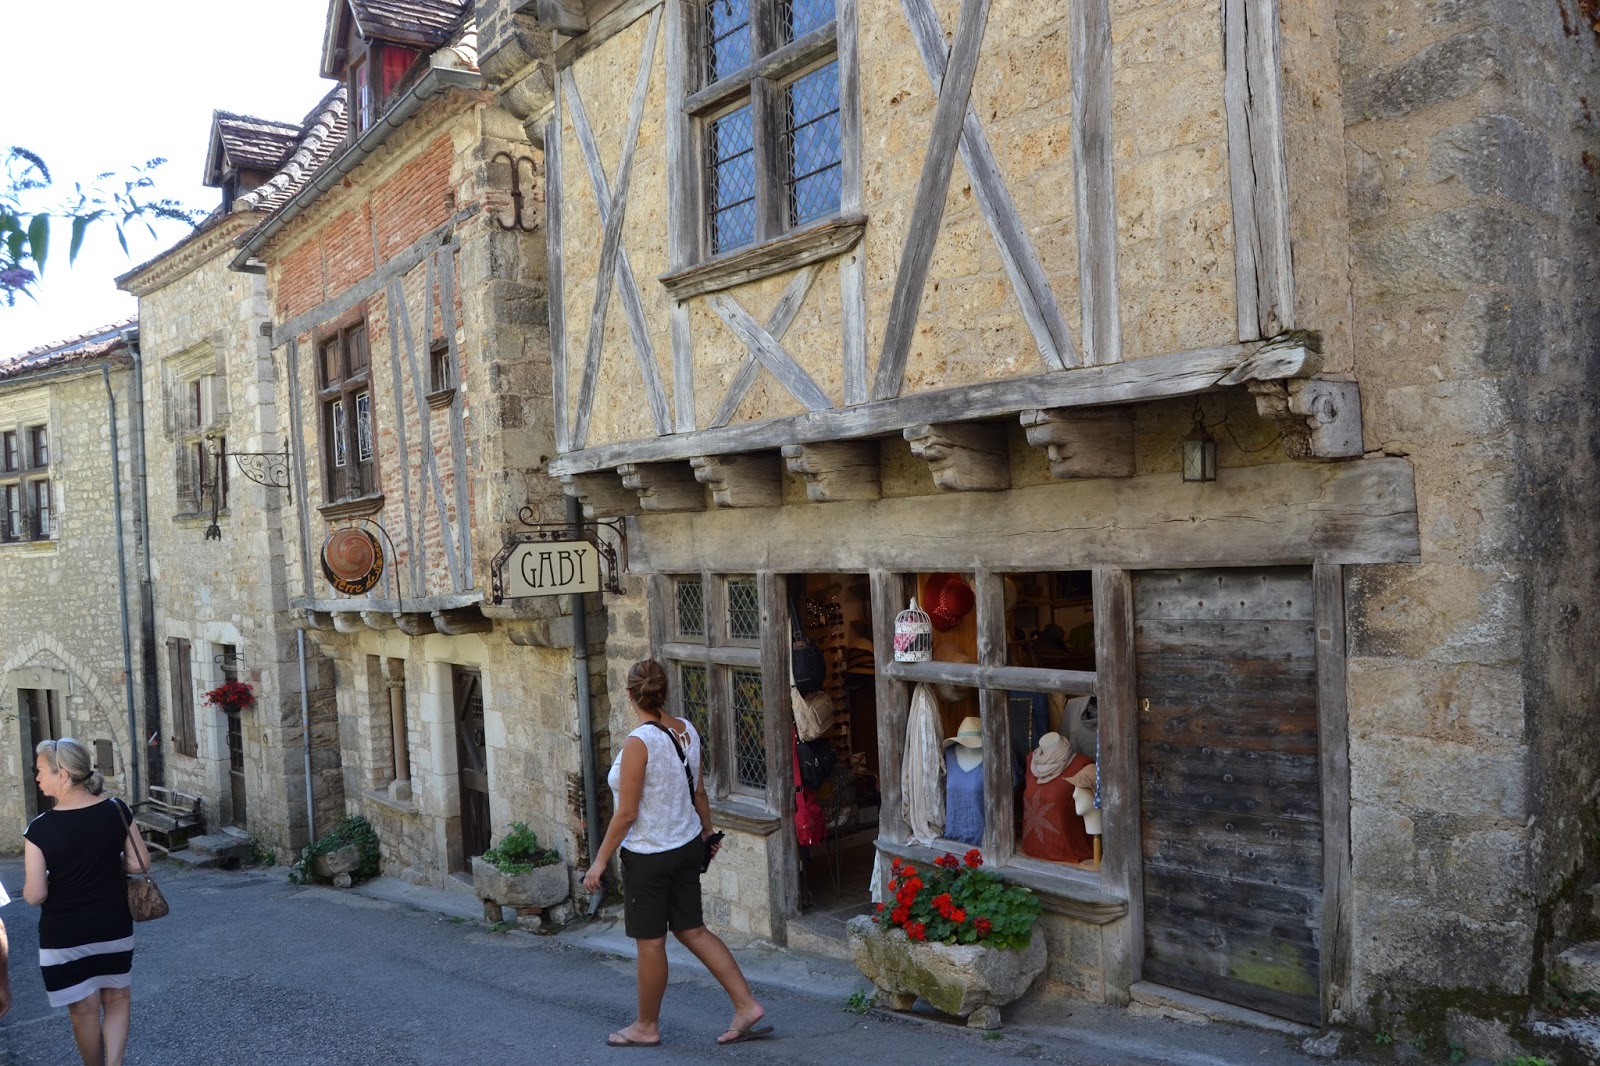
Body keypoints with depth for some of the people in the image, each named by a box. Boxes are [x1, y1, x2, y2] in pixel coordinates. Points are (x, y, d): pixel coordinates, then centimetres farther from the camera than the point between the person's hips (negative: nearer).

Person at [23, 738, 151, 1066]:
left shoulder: (40, 829, -17)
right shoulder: (117, 811, -9)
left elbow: (35, 895, -14)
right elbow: (140, 863, -2)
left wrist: (33, 874, 6)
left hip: (64, 935, -2)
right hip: (114, 927, 2)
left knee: (84, 1010, 15)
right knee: (116, 1000, 19)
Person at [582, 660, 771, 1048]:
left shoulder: (639, 742, -22)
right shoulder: (687, 731, -1)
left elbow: (626, 814, -20)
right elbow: (699, 793, 9)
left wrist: (600, 861, -11)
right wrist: (707, 833, 24)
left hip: (649, 855, -7)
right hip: (687, 845, 8)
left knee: (650, 942, 8)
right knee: (692, 930, 17)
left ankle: (646, 1027, 25)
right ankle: (747, 1005, 17)